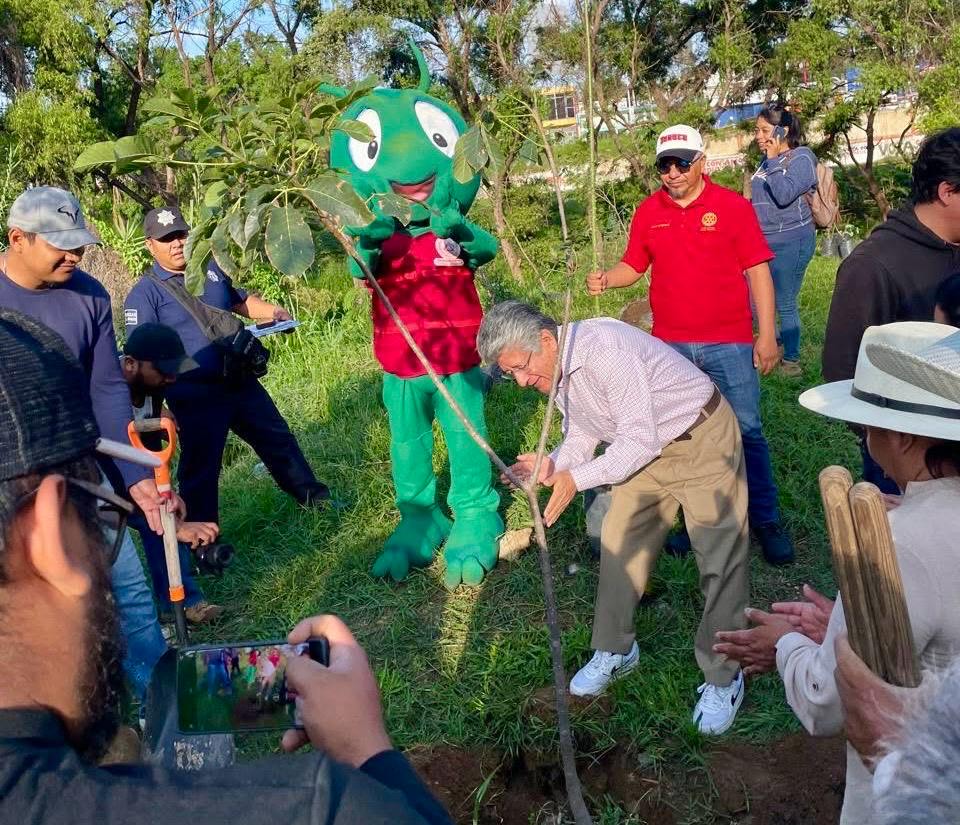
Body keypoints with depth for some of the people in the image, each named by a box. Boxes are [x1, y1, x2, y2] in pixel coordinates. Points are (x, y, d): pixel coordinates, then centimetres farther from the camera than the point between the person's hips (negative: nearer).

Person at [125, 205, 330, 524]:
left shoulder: (210, 267, 9)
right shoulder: (145, 293, -10)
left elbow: (238, 300, 25)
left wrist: (274, 312, 9)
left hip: (240, 381, 6)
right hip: (195, 395, -6)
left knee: (277, 438, 19)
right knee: (201, 466, 3)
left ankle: (310, 493, 38)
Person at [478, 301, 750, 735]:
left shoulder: (605, 349, -32)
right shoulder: (555, 371, -3)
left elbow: (639, 441, -29)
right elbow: (580, 435, 5)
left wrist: (576, 478, -30)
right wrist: (553, 464, -15)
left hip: (703, 440, -8)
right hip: (648, 449, 8)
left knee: (720, 561, -5)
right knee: (618, 544, 9)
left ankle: (723, 679, 9)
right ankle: (614, 651, 27)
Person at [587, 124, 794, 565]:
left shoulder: (733, 206, -4)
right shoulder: (648, 212, 5)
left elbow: (757, 271, -3)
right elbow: (633, 266, 12)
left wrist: (767, 335, -7)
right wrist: (606, 278, -11)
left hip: (729, 345, -3)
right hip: (670, 346, 3)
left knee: (745, 431, 1)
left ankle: (766, 521, 14)